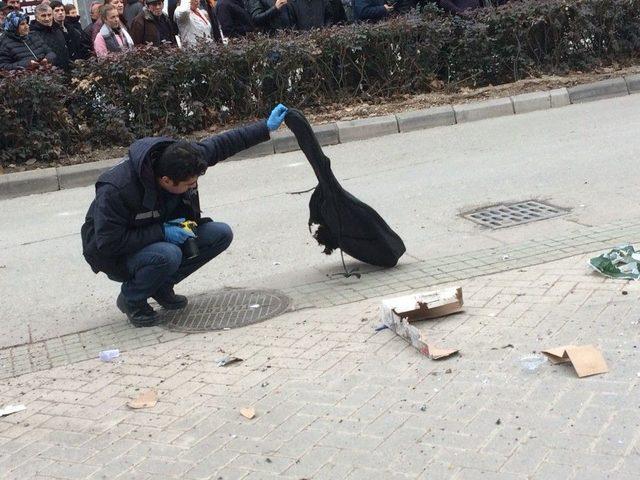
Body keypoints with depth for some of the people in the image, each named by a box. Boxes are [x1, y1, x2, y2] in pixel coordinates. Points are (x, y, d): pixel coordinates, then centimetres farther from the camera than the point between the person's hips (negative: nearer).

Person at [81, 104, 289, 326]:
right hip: (116, 256, -7)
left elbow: (223, 144, 0)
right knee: (167, 256, -38)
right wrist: (162, 232, -33)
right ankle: (131, 300, -7)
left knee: (221, 234, -8)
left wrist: (266, 127, 3)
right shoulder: (116, 191, -35)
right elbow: (109, 243, -32)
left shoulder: (180, 158, -16)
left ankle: (162, 287, 4)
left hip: (163, 235, 7)